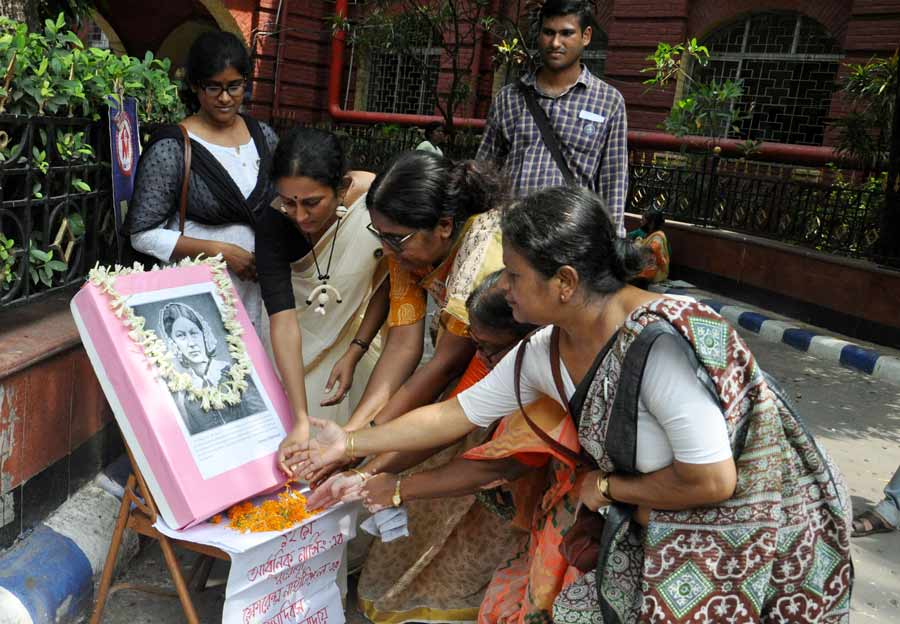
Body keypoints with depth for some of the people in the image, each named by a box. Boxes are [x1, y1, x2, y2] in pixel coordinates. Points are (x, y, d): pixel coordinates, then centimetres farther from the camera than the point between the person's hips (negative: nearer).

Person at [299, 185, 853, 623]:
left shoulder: (659, 343, -32)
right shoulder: (544, 355, -7)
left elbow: (710, 480, -28)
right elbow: (454, 414, 4)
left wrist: (608, 487, -14)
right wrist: (350, 444, 7)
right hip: (667, 532, 7)